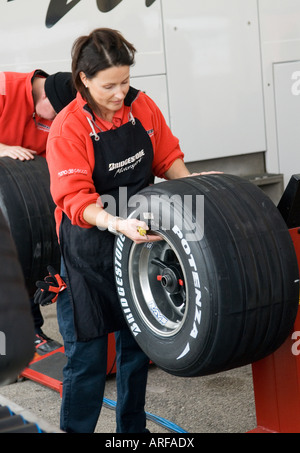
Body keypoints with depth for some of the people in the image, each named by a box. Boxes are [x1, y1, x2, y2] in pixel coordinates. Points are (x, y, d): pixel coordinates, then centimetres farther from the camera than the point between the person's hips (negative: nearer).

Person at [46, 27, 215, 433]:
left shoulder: (142, 107, -2)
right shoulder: (68, 129, -17)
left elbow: (166, 157, 9)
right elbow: (76, 199, -21)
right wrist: (117, 224, -37)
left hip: (139, 241, 5)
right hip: (89, 251, -5)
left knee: (136, 344, 17)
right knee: (87, 353, 0)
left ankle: (133, 429, 34)